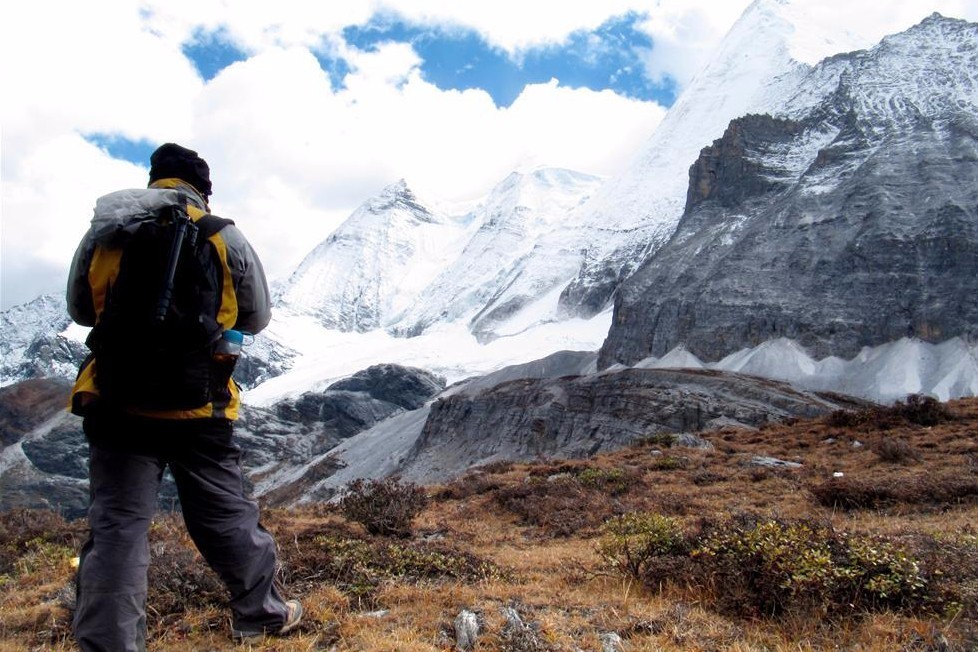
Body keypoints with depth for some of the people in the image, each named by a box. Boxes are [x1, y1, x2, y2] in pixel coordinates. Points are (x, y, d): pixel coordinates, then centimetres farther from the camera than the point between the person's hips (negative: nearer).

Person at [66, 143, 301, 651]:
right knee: (226, 516, 14)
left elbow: (80, 309, 16)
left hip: (117, 402, 1)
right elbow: (257, 317, 8)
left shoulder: (102, 235, 4)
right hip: (198, 407, -1)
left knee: (116, 528, 5)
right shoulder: (225, 237, -2)